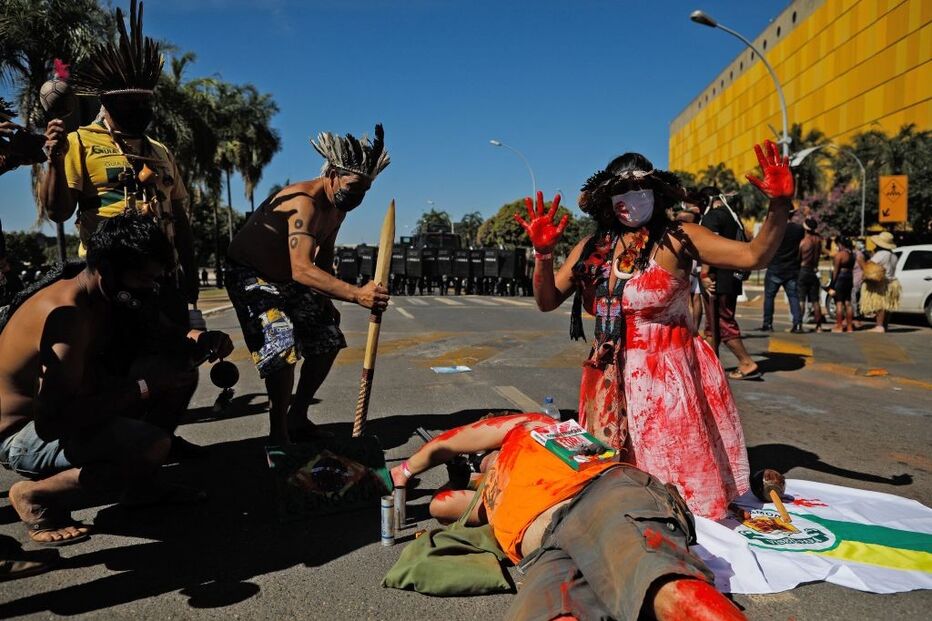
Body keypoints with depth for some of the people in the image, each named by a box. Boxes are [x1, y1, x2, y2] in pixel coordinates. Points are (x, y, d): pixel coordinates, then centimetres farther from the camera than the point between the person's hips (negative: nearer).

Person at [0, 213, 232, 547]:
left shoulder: (109, 294, -3)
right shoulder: (68, 314, -31)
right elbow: (54, 420, -35)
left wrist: (201, 340, -11)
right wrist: (146, 386, -31)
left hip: (66, 406, 9)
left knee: (180, 373, 4)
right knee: (154, 444, -31)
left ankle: (141, 484, 15)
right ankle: (35, 495, -7)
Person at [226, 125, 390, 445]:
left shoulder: (337, 207, -1)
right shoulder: (305, 203, -32)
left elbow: (323, 261, 11)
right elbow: (302, 269, -46)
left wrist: (327, 303, 3)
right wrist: (356, 294, -55)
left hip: (286, 279, 9)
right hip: (250, 275, -9)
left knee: (328, 340, 8)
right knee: (283, 346, -25)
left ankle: (297, 418, 21)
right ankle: (278, 435, -11)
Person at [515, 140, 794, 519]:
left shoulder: (677, 239, -7)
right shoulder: (592, 248, 3)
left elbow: (754, 256, -13)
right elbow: (547, 302, 5)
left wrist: (780, 206, -26)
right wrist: (543, 253, -9)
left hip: (670, 376, -3)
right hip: (612, 381, 4)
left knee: (678, 472, 3)